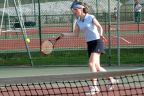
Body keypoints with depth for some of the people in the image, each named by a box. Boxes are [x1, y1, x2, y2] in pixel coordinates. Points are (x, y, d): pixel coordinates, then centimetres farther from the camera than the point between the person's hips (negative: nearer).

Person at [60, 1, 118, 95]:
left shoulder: (91, 17, -10)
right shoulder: (78, 21, 8)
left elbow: (99, 27, -13)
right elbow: (76, 34, 10)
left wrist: (100, 35, -33)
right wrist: (65, 34, -2)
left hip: (97, 42, -7)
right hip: (89, 44, 7)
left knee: (91, 63, -20)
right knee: (97, 67, 10)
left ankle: (95, 86, -18)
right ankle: (111, 79, 30)